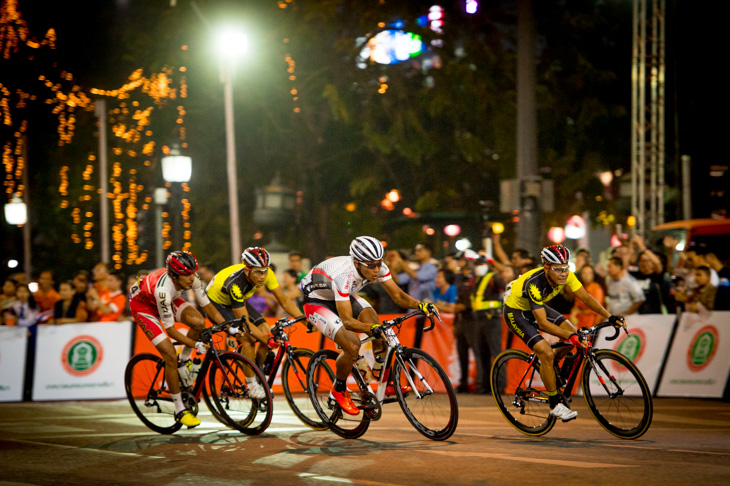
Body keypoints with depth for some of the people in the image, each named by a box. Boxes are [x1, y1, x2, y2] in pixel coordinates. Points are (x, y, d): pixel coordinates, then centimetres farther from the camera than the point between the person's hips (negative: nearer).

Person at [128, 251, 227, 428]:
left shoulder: (192, 278, -25)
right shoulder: (164, 289, -41)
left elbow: (207, 306, -13)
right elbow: (170, 329, -34)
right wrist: (195, 345, -38)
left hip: (168, 300, 6)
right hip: (142, 304, -6)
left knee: (199, 322, -22)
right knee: (170, 355, -16)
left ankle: (183, 361, 5)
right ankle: (179, 411, -4)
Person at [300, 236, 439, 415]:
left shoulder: (378, 267, -22)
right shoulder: (343, 275, -40)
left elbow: (398, 296, -16)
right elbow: (347, 321, -40)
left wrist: (421, 305, -34)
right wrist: (372, 328, -55)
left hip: (344, 297, 7)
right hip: (316, 302, -7)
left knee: (379, 330, -17)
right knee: (352, 345, -23)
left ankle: (386, 382, -3)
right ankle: (338, 391, 3)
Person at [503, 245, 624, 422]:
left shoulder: (566, 275, -20)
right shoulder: (534, 284, -38)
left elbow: (586, 297, -15)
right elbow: (542, 323, -38)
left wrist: (609, 316, -26)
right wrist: (570, 336, -45)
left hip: (537, 306, 7)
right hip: (515, 312, -7)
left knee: (574, 333, -7)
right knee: (547, 354, -20)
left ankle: (547, 365, 18)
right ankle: (555, 405, -7)